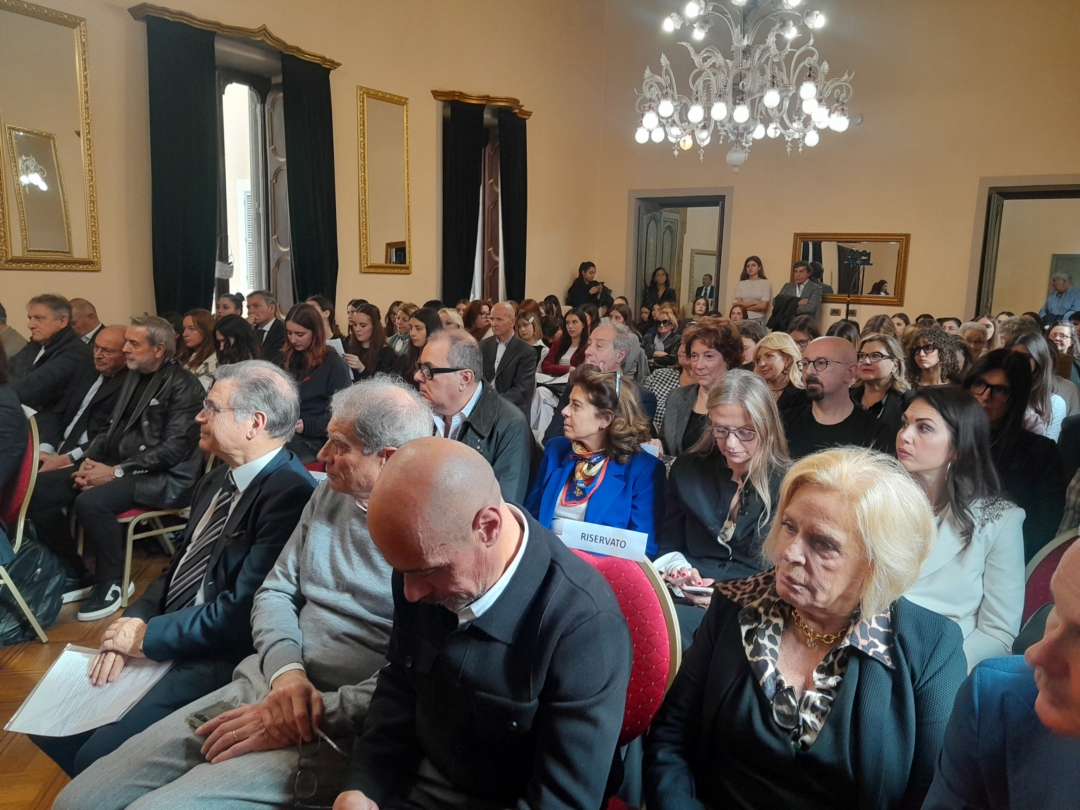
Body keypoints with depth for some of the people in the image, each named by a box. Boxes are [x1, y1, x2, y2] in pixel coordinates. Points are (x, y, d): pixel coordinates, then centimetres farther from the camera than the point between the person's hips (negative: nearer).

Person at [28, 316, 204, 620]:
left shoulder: (183, 385, -11)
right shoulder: (134, 377, 15)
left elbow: (175, 447, -19)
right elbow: (112, 428, 19)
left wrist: (116, 472, -20)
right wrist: (89, 461, -1)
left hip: (164, 478, -9)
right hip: (115, 467, 9)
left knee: (91, 501, -32)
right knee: (41, 488, -5)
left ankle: (112, 582, -8)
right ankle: (75, 574, 8)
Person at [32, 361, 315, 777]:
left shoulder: (290, 493, -22)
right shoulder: (218, 481, 10)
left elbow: (243, 611, -24)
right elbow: (177, 567, 15)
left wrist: (147, 637, -12)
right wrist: (131, 627, -2)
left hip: (219, 660, -9)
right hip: (160, 637, 9)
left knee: (96, 757, -15)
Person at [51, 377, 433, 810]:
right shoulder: (329, 494, 9)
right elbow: (275, 592, 11)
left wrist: (317, 714, -17)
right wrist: (287, 671, -6)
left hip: (340, 727, -7)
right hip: (262, 687, 7)